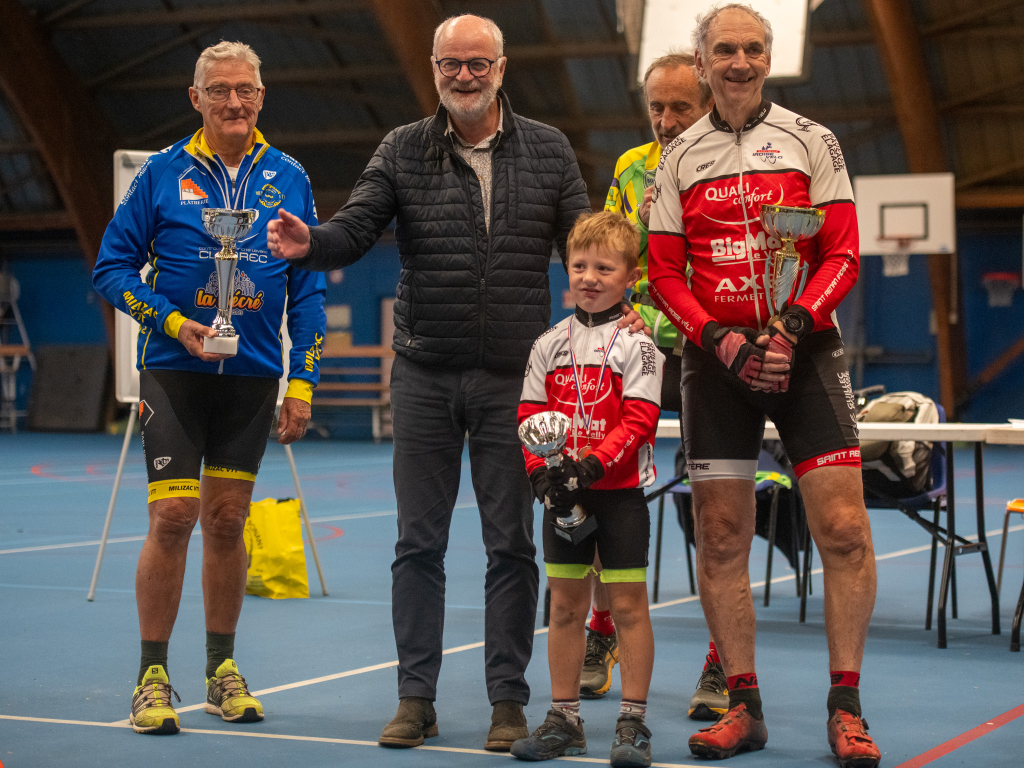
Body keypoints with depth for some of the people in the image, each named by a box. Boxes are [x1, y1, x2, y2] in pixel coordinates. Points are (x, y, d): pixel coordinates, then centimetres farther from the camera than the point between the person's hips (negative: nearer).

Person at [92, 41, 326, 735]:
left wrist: (303, 381, 2)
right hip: (174, 369, -2)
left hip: (253, 375, 2)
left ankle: (223, 670, 20)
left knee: (228, 521, 7)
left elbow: (309, 288, 8)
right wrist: (174, 321, -12)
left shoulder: (288, 180, 6)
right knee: (173, 516, -9)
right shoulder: (164, 173, -1)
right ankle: (153, 676, 2)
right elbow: (113, 266, 2)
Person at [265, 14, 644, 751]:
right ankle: (416, 698, 13)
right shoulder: (403, 152, 3)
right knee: (419, 543, 5)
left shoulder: (548, 151, 5)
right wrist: (308, 243, -27)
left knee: (512, 545, 4)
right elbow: (355, 231, -6)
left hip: (513, 379, 0)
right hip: (425, 377, 0)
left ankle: (509, 699, 13)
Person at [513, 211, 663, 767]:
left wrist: (593, 464, -23)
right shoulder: (549, 345, 7)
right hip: (563, 494, 4)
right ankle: (564, 720, 18)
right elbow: (530, 418, 6)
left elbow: (638, 421, -13)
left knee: (628, 604, -1)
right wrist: (541, 469, -10)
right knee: (565, 604, 9)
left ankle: (633, 722, 6)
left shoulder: (637, 344, -6)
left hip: (620, 491, -4)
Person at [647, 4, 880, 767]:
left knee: (844, 530, -10)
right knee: (721, 540, 1)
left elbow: (841, 256, 1)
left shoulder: (812, 141, 5)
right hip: (717, 357, 2)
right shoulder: (679, 158, 10)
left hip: (805, 349, -2)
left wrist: (790, 329, -16)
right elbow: (665, 274, 7)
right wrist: (722, 339, -10)